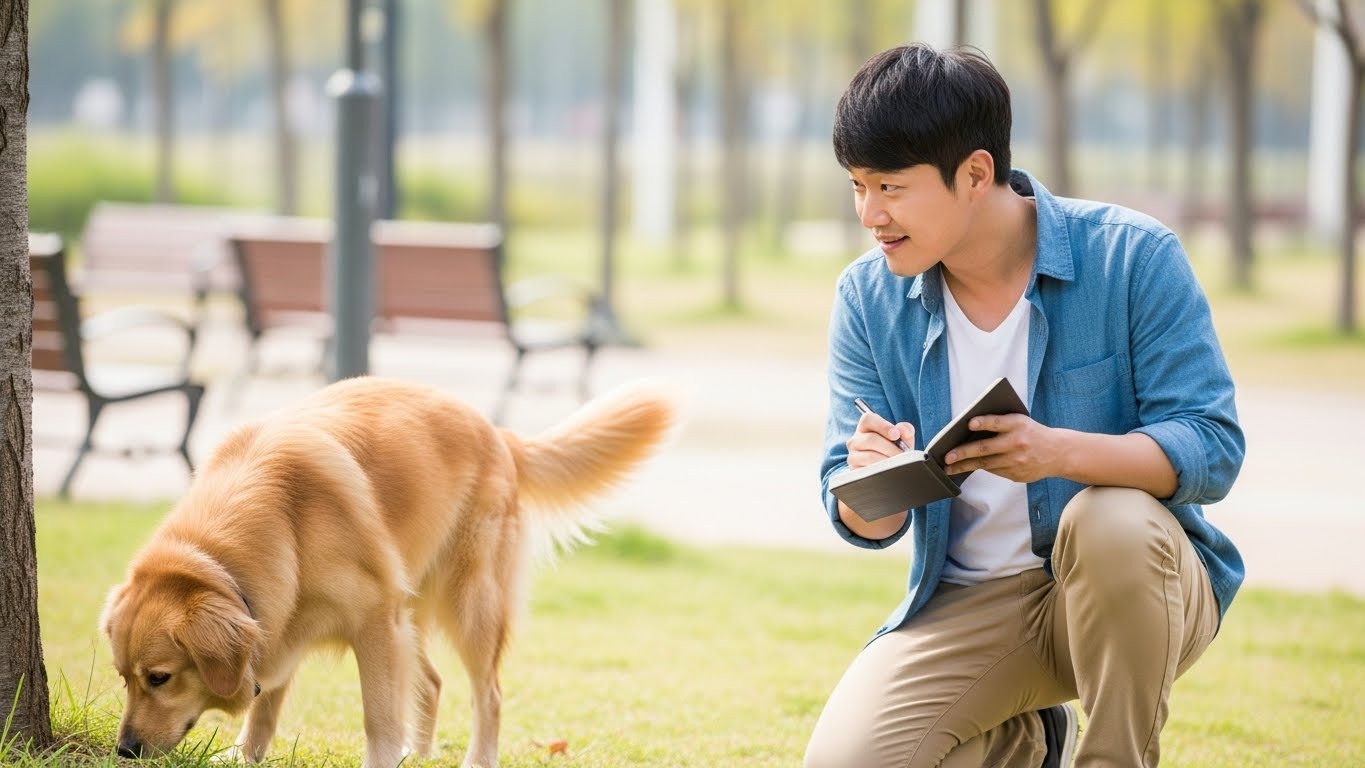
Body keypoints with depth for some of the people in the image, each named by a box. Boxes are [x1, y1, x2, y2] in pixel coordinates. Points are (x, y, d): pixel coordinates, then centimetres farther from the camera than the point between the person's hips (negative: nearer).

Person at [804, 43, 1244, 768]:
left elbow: (1213, 449, -19)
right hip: (966, 604, 3)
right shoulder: (868, 296, -1)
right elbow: (869, 525, 0)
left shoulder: (1131, 257, -12)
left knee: (1110, 522, -37)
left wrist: (1059, 453, -37)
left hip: (1133, 588, -3)